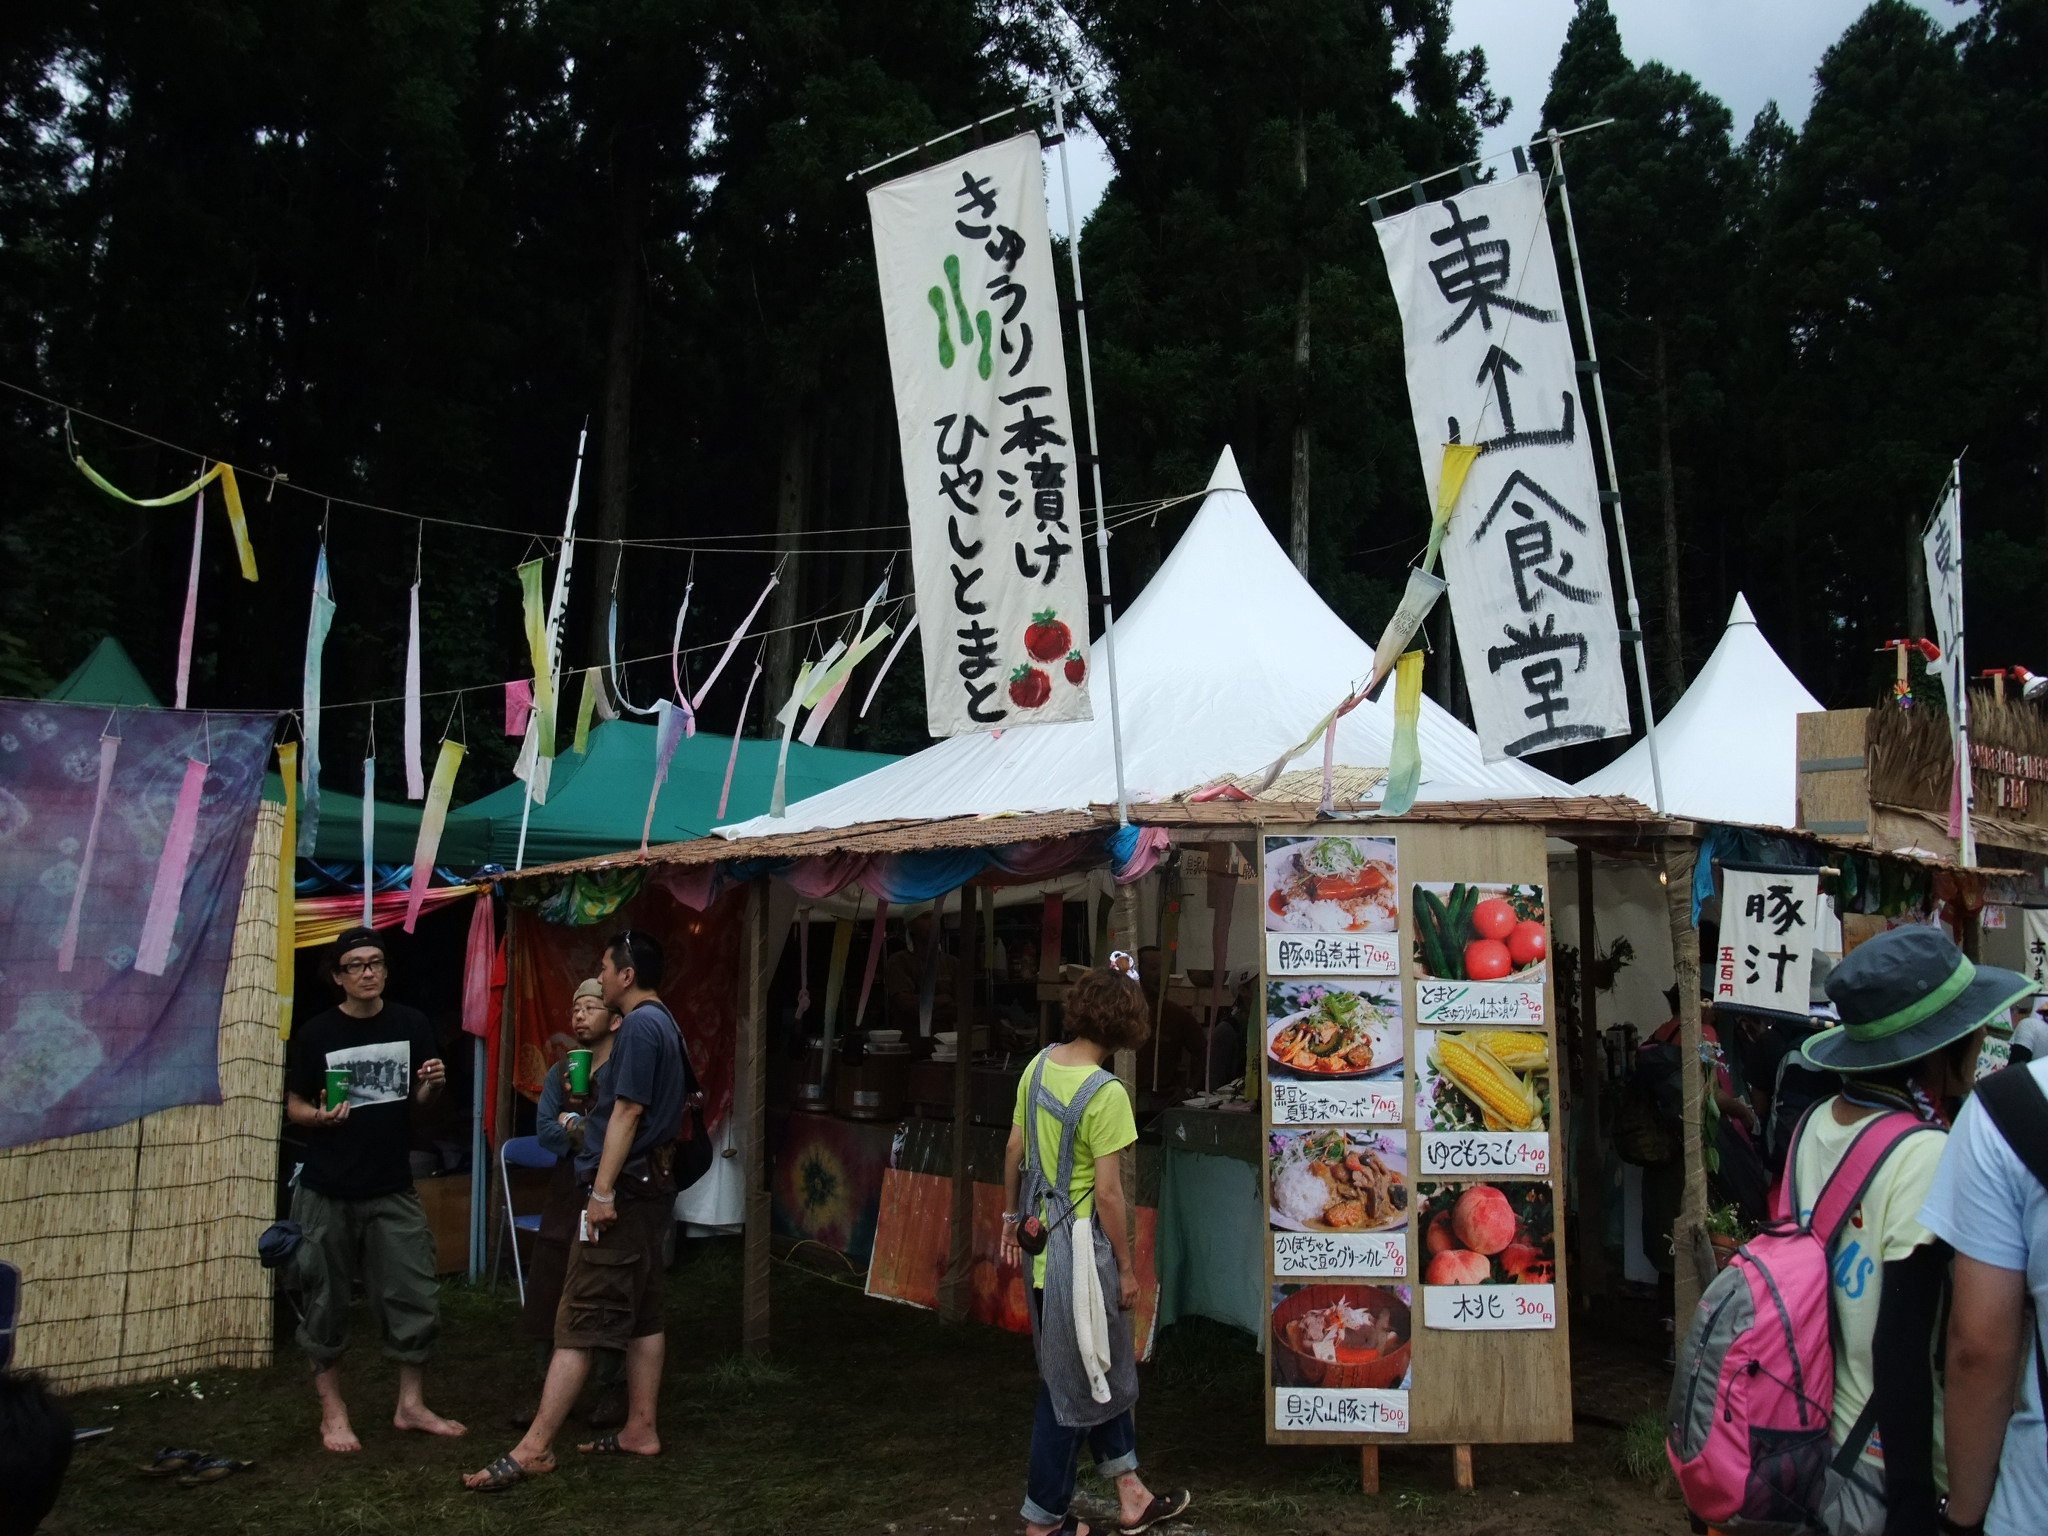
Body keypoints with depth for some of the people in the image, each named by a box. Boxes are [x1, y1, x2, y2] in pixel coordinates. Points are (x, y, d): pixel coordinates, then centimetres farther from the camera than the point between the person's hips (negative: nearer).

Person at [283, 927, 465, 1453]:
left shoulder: (411, 1025, 4)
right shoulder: (316, 1033, -2)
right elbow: (294, 1105, 4)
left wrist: (433, 1086, -10)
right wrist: (320, 1117, -17)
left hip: (393, 1190, 2)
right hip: (327, 1193, -2)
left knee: (416, 1299, 2)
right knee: (326, 1303, 6)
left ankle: (410, 1405, 18)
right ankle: (332, 1412, 22)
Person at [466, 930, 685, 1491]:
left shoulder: (639, 1026, -15)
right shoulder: (664, 1024, 16)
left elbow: (627, 1111, -21)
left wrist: (603, 1191, -21)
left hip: (623, 1189, -10)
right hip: (651, 1187, 11)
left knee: (578, 1323, -9)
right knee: (642, 1315, 13)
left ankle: (533, 1449, -6)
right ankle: (640, 1430, 18)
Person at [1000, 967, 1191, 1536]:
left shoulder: (1040, 1065, 0)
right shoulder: (1106, 1094, -23)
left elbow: (1014, 1150, 8)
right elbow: (1108, 1192, -21)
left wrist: (1011, 1217, 20)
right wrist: (1127, 1268, -10)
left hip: (1043, 1237, 8)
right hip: (1082, 1248, -8)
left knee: (1108, 1371, 21)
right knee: (1074, 1384, 8)